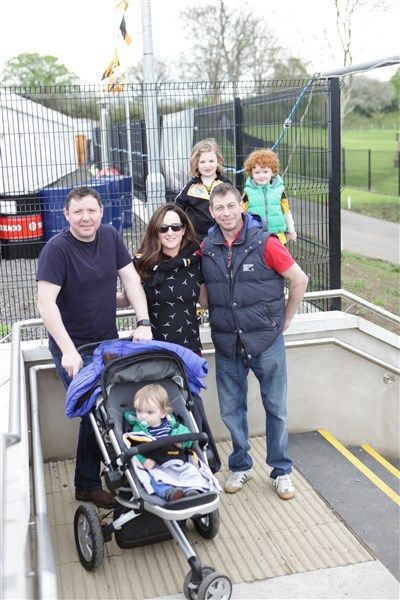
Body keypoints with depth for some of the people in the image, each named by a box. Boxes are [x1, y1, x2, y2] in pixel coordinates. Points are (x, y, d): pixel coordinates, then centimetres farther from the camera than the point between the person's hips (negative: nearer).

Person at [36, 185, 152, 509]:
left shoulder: (110, 236, -1)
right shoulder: (57, 248, -18)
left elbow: (131, 279, 1)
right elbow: (46, 303, -23)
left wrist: (144, 322, -11)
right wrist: (69, 351, -28)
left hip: (109, 341, 6)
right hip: (74, 349, -6)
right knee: (95, 415, -3)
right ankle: (87, 486, 16)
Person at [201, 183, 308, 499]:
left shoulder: (265, 242, -12)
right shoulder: (207, 248, -1)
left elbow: (300, 280, -4)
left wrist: (286, 319, 0)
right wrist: (216, 316, 7)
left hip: (266, 341, -3)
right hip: (227, 344, 3)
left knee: (276, 408, 8)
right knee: (231, 410, 13)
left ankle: (282, 471, 26)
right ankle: (240, 466, 32)